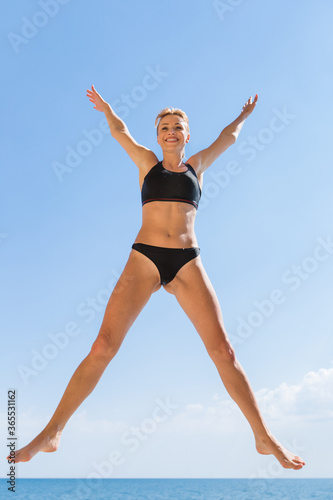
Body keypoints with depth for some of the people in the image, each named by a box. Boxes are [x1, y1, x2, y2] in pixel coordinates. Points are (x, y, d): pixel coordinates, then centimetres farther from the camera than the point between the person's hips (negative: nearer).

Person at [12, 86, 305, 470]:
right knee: (103, 347, -12)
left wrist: (244, 115, 50)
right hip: (144, 258, -1)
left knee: (223, 350, -5)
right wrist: (105, 108, 44)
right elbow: (119, 132, 26)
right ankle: (50, 435, -2)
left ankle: (264, 438, 6)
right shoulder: (148, 162, 16)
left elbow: (228, 137, 33)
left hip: (187, 263, 2)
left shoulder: (197, 165, 20)